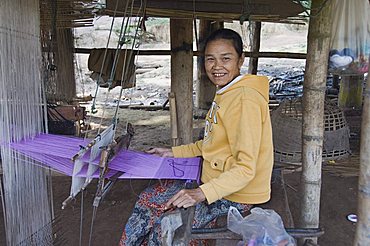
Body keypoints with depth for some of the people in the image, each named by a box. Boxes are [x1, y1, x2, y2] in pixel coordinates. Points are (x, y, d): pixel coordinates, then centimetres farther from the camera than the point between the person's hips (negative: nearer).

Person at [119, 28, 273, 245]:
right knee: (148, 199, 6)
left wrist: (202, 194, -33)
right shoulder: (225, 93, 8)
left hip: (237, 194, -9)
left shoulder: (245, 99, -24)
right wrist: (174, 153, 15)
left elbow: (246, 169, -27)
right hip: (215, 181, 9)